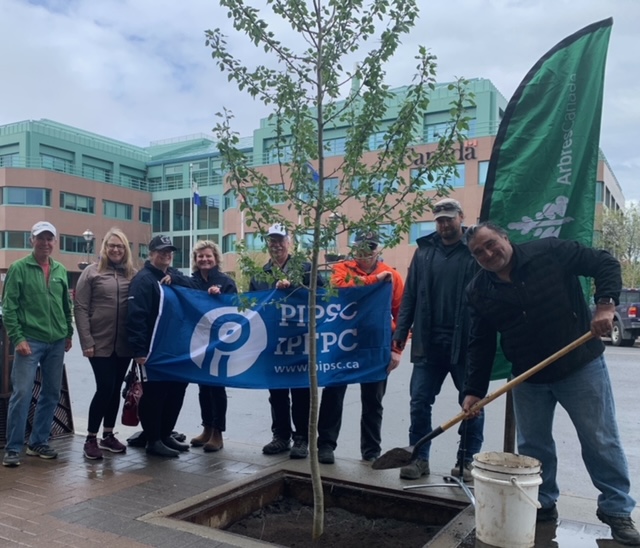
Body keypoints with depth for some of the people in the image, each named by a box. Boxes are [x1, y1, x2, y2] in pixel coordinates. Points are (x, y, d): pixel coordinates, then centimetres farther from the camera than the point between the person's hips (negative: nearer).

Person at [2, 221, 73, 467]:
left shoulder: (61, 270, 10)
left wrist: (68, 333, 13)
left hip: (56, 342, 5)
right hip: (29, 341, -5)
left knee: (51, 394, 10)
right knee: (22, 394, -7)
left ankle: (38, 442, 23)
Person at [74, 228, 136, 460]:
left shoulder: (133, 274, 6)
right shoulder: (92, 272, -2)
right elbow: (80, 309, -5)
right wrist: (86, 341, -11)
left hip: (124, 344, 3)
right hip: (100, 343, -3)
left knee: (115, 389, 11)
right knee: (104, 388, -4)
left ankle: (108, 435, 24)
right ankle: (91, 439, 11)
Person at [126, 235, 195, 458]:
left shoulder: (174, 275, 16)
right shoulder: (143, 279, -10)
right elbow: (136, 317, -18)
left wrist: (174, 278, -16)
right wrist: (139, 350, -24)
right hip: (153, 350, -8)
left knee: (176, 390, 14)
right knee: (153, 394, 0)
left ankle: (165, 434, 28)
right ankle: (153, 440, 11)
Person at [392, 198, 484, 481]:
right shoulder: (424, 251, 8)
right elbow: (410, 295, 8)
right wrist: (401, 332, 3)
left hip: (465, 343, -2)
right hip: (429, 342, 3)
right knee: (419, 401, 6)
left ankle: (467, 461, 24)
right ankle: (419, 457, 19)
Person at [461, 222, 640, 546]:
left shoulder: (550, 252, -13)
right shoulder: (478, 292, -3)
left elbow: (605, 264, -8)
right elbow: (480, 345, 0)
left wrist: (605, 304, -23)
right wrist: (474, 390, -5)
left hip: (581, 365, -3)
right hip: (528, 378, 3)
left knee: (601, 441, 7)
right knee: (532, 447, 11)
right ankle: (542, 505, 29)